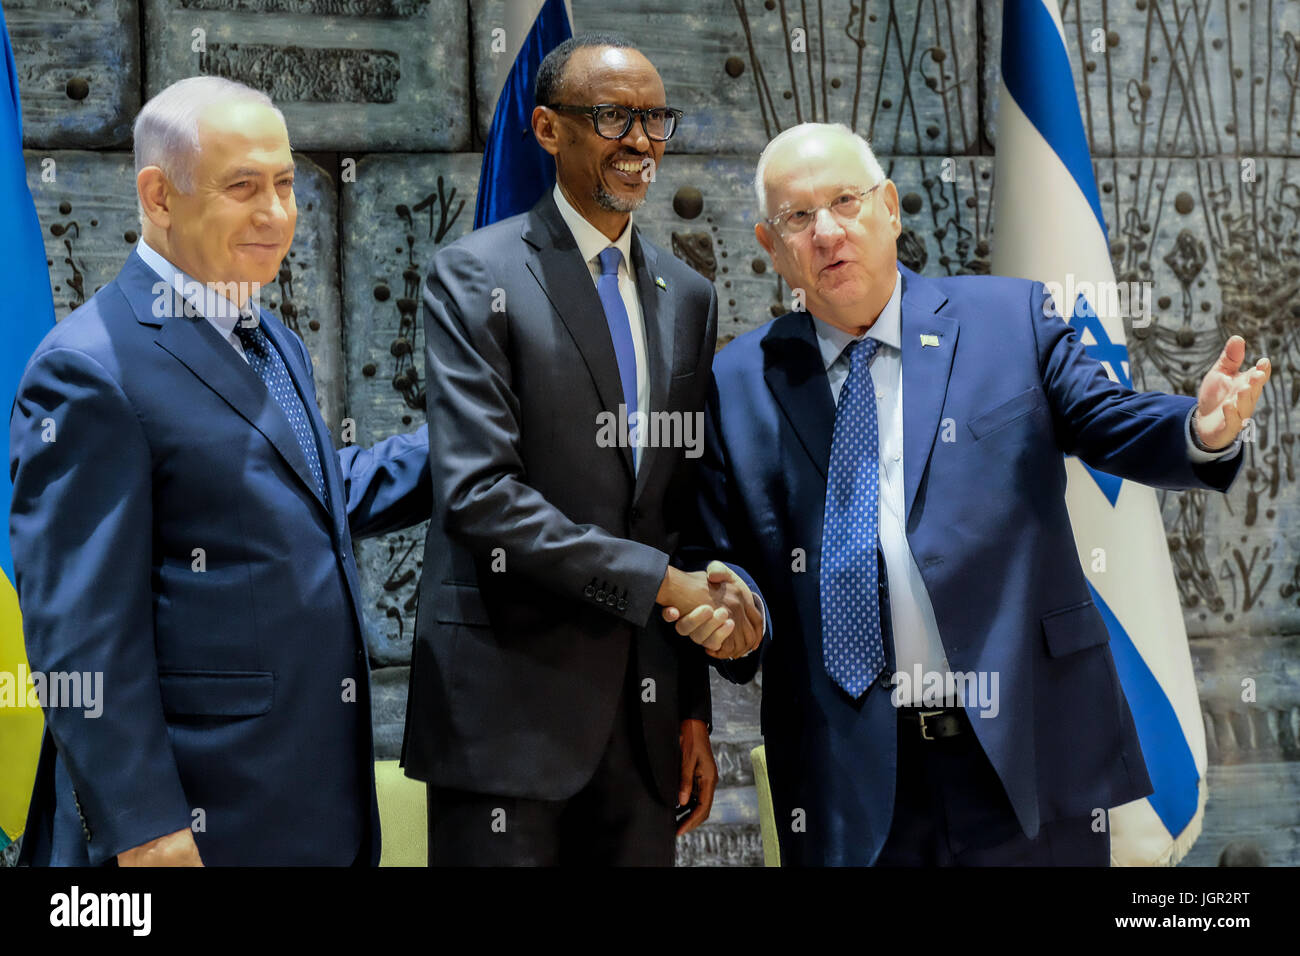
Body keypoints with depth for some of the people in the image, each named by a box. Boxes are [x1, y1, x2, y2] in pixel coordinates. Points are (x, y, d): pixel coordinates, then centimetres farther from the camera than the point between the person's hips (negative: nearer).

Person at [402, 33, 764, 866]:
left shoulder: (688, 298, 13)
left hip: (643, 704, 5)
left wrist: (693, 708, 13)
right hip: (509, 700, -5)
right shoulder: (474, 278, -5)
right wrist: (660, 582, -16)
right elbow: (478, 492, -16)